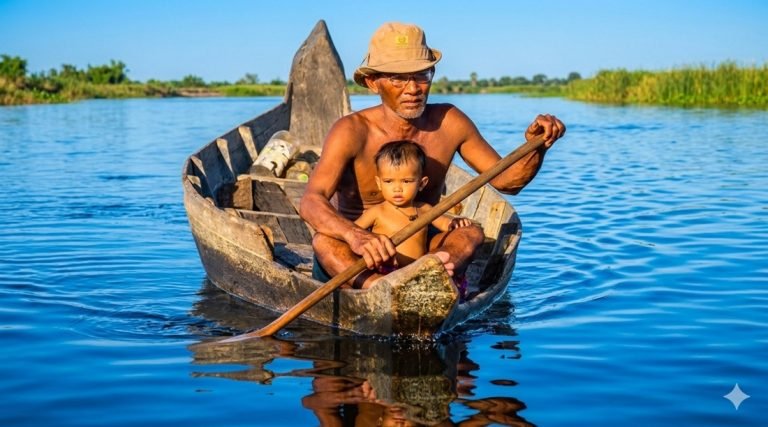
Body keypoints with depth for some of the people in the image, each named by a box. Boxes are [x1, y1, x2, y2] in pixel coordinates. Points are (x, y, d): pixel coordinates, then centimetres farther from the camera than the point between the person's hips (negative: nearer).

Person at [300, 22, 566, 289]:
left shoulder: (449, 123, -3)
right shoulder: (353, 131, -16)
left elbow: (505, 181, 3)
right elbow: (310, 201, -30)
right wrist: (355, 236, -52)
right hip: (351, 263, -3)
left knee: (471, 234, -22)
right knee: (324, 241, -33)